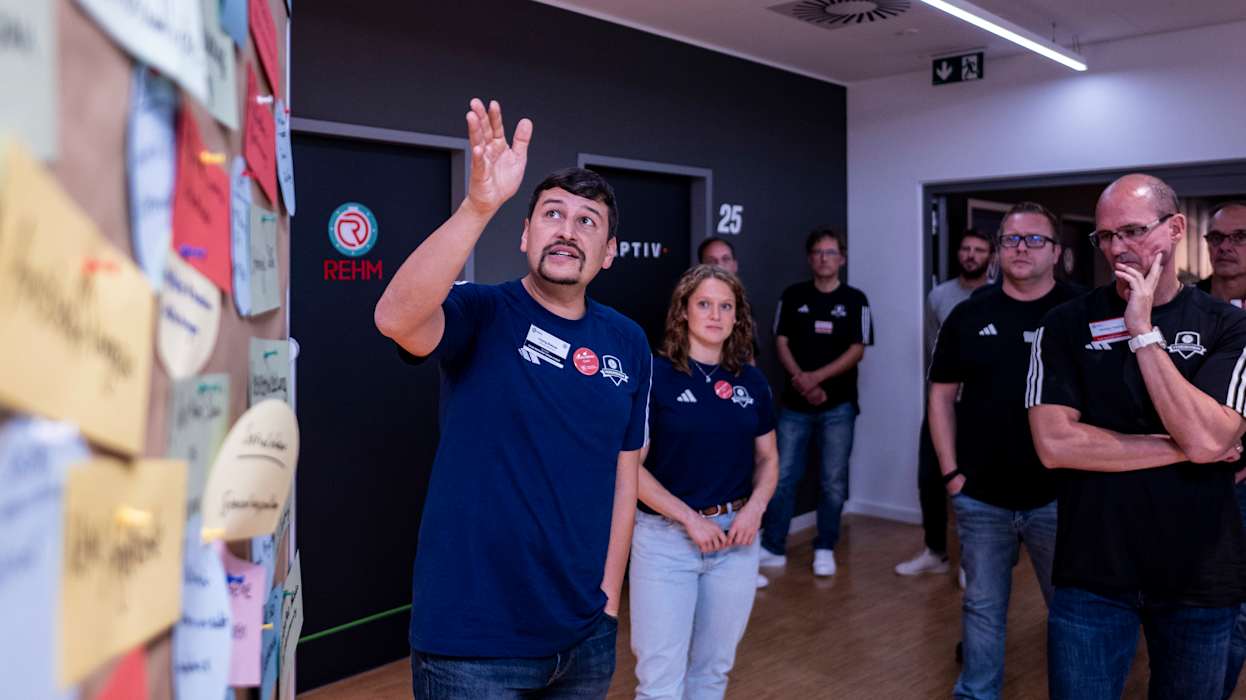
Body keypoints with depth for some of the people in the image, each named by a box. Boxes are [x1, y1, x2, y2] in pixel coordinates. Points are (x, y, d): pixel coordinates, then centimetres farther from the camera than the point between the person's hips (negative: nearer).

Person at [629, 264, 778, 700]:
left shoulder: (751, 381, 6)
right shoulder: (655, 375, -8)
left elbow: (768, 458, 13)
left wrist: (755, 507, -6)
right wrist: (690, 519, -15)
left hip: (735, 537, 4)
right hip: (666, 536, -4)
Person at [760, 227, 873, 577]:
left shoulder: (854, 300, 2)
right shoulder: (792, 296, 6)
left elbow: (857, 350, -5)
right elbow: (782, 343, 3)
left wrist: (816, 377, -15)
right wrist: (801, 380, -12)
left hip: (838, 405, -1)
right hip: (795, 404, 1)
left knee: (833, 481, 5)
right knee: (782, 477, 1)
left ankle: (825, 549, 19)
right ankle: (773, 548, 11)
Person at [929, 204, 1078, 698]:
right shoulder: (969, 315, 3)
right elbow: (942, 394, 7)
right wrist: (950, 471, 1)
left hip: (1060, 495, -1)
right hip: (981, 498, 2)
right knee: (983, 607, 14)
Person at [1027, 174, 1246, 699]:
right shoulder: (1066, 324, -4)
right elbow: (1054, 443, -14)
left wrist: (1143, 331, -17)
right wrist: (1183, 449, -13)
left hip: (1200, 577, 1)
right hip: (1092, 575, -1)